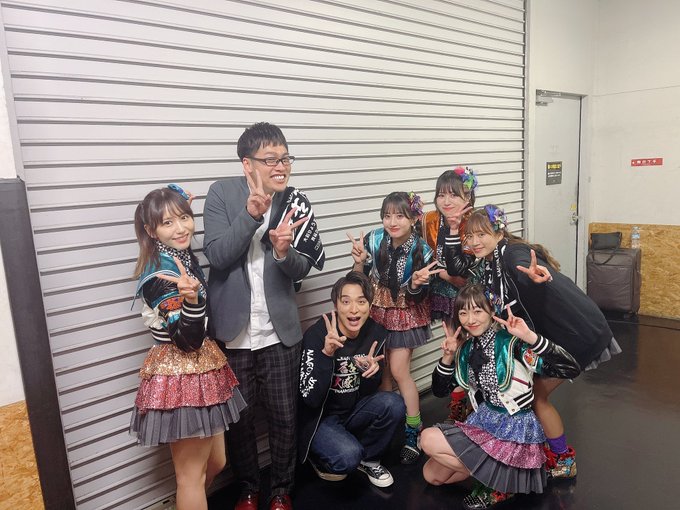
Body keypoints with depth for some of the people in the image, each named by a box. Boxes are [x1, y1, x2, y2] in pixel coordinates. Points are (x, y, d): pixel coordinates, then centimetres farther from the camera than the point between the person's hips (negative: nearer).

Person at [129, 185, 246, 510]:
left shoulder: (184, 257, 5)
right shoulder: (159, 275, -22)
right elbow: (188, 340, -25)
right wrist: (191, 298, -40)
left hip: (202, 369, 9)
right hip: (181, 376, -9)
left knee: (216, 462, 22)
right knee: (192, 474, 9)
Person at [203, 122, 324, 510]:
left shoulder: (296, 202, -3)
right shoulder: (222, 193, -6)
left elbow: (301, 269, -3)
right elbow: (217, 255, -14)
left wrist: (283, 251, -26)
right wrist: (251, 214, -26)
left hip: (279, 331, 1)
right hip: (232, 330, 0)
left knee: (284, 416, 11)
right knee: (239, 418, 14)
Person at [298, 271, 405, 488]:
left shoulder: (376, 333, -9)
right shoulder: (316, 335, -23)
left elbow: (368, 392, 1)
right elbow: (310, 399, -26)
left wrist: (372, 370, -23)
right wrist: (326, 353, -40)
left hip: (353, 411, 5)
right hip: (319, 418, -4)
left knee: (394, 404, -20)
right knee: (348, 456, -29)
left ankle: (367, 458, 6)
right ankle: (319, 458, 8)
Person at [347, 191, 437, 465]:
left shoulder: (422, 251, -18)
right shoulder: (373, 239, -15)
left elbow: (417, 296, -10)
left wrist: (416, 283, -31)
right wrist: (359, 262, -26)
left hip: (405, 314, -2)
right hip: (377, 310, 3)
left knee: (398, 370, -5)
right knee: (382, 369, 9)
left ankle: (413, 432, 12)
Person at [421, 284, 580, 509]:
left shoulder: (512, 343, -20)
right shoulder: (466, 348, 0)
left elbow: (571, 369, -30)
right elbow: (440, 391, 6)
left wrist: (530, 337, -39)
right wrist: (448, 357, -10)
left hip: (516, 431, -7)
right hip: (484, 422, 8)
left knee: (429, 440, -16)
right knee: (431, 474, 10)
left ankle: (498, 483, 0)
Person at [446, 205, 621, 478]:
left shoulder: (513, 254, -24)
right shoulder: (491, 262, 3)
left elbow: (525, 271, -47)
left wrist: (535, 277, -68)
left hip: (581, 333, -9)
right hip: (554, 332, 9)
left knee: (537, 394, -1)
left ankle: (563, 461, 18)